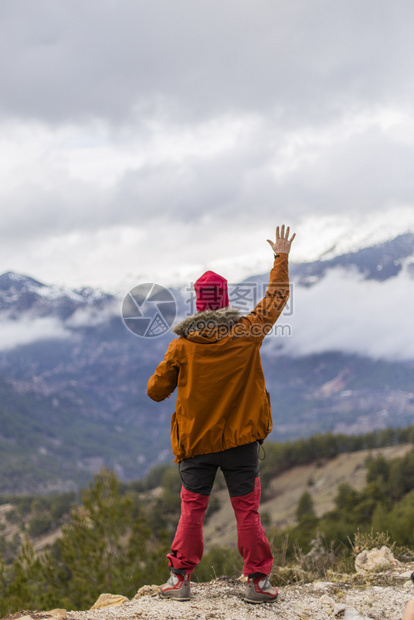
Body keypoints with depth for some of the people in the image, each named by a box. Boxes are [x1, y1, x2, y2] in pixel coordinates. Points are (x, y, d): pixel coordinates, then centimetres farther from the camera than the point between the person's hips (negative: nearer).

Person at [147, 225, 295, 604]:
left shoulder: (182, 345, -6)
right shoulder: (247, 333, -6)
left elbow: (156, 391, -1)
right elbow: (276, 298, 8)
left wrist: (169, 375, 19)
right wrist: (282, 258, 18)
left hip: (196, 442, 0)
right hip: (241, 439, 0)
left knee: (192, 509, 11)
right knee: (247, 510, 7)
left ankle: (180, 578, 10)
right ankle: (258, 580, 9)